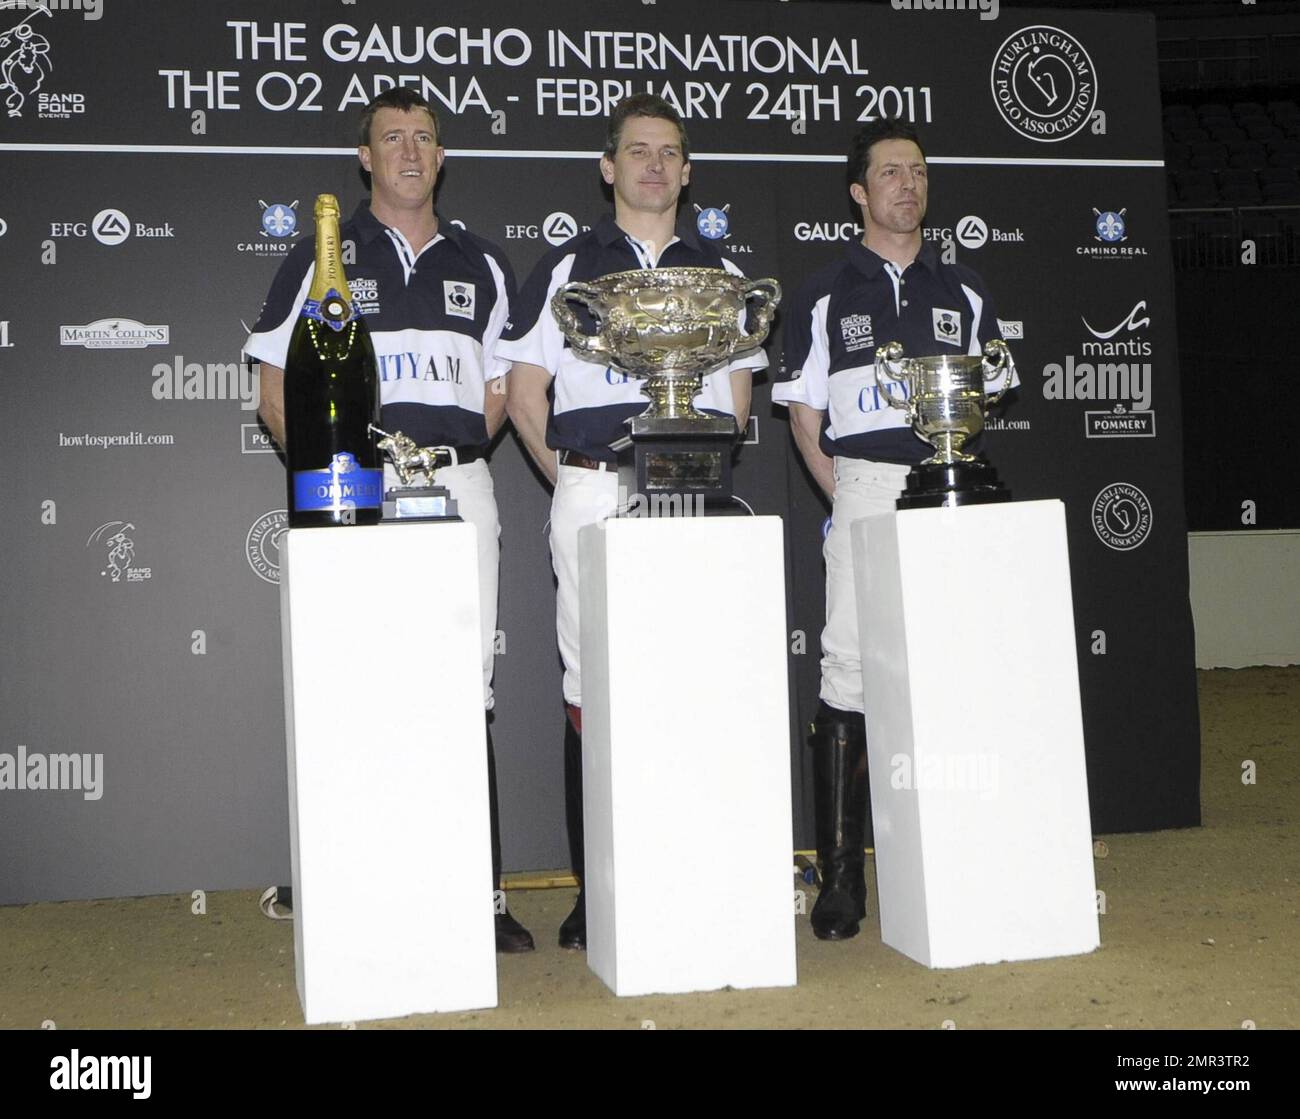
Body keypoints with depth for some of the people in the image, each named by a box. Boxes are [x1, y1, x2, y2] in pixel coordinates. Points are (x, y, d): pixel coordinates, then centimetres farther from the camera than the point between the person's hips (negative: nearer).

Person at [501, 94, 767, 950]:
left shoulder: (719, 270, 18)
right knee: (594, 681, -2)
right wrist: (573, 476, 3)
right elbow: (526, 392, 9)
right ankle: (597, 890, 4)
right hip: (594, 492, -2)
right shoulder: (568, 267, 11)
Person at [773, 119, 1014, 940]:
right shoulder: (826, 296, 11)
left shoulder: (965, 290, 18)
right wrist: (846, 496, -4)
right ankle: (841, 875, -5)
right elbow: (805, 418, 8)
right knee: (851, 672, -8)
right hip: (866, 486, -2)